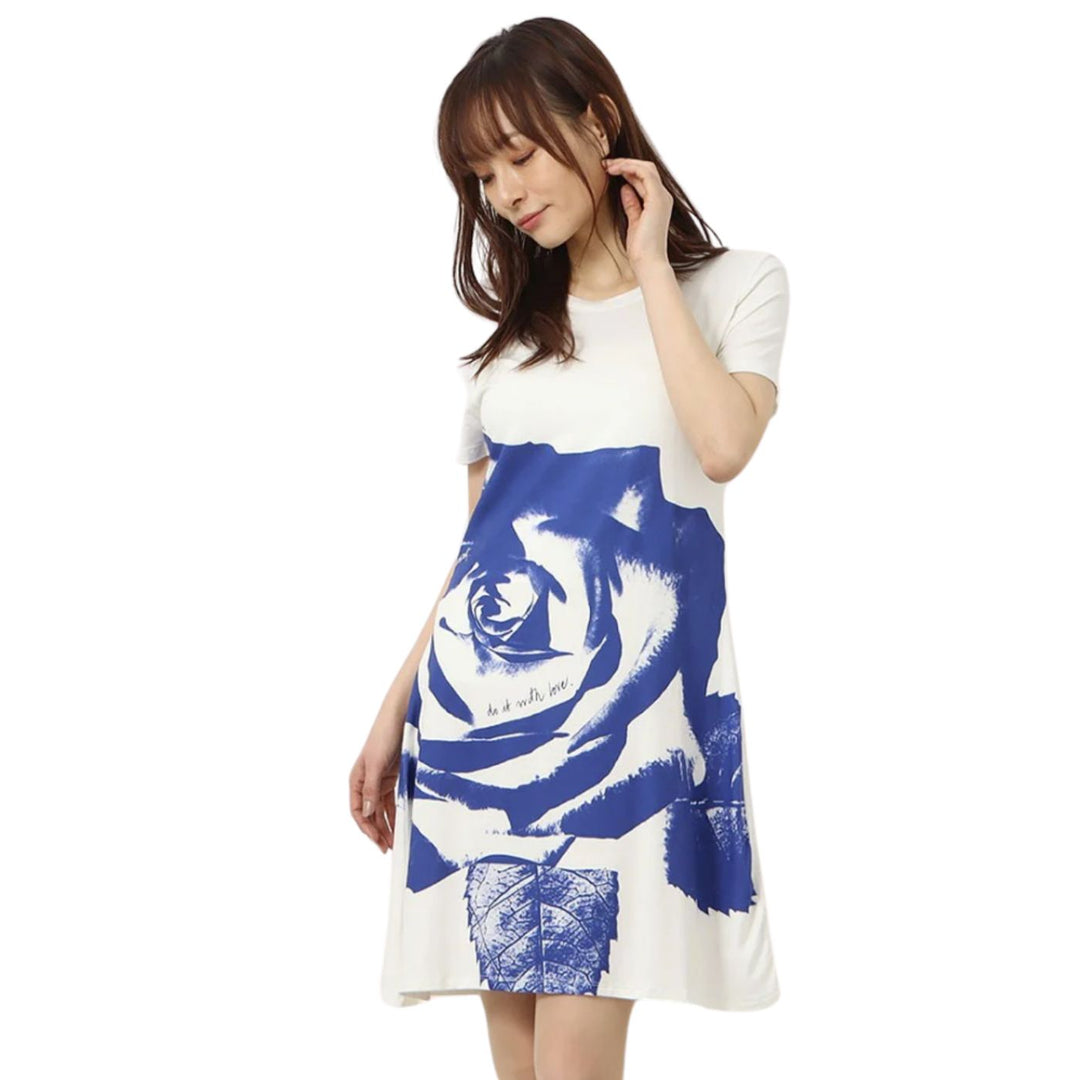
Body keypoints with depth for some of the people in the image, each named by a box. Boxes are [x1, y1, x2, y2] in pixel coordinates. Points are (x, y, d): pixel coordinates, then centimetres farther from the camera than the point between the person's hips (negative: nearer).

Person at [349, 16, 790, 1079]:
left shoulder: (734, 283, 5)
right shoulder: (516, 322, 18)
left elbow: (723, 443, -15)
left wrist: (650, 265, -5)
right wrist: (395, 708, 14)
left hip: (618, 700, -4)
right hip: (478, 694, 5)